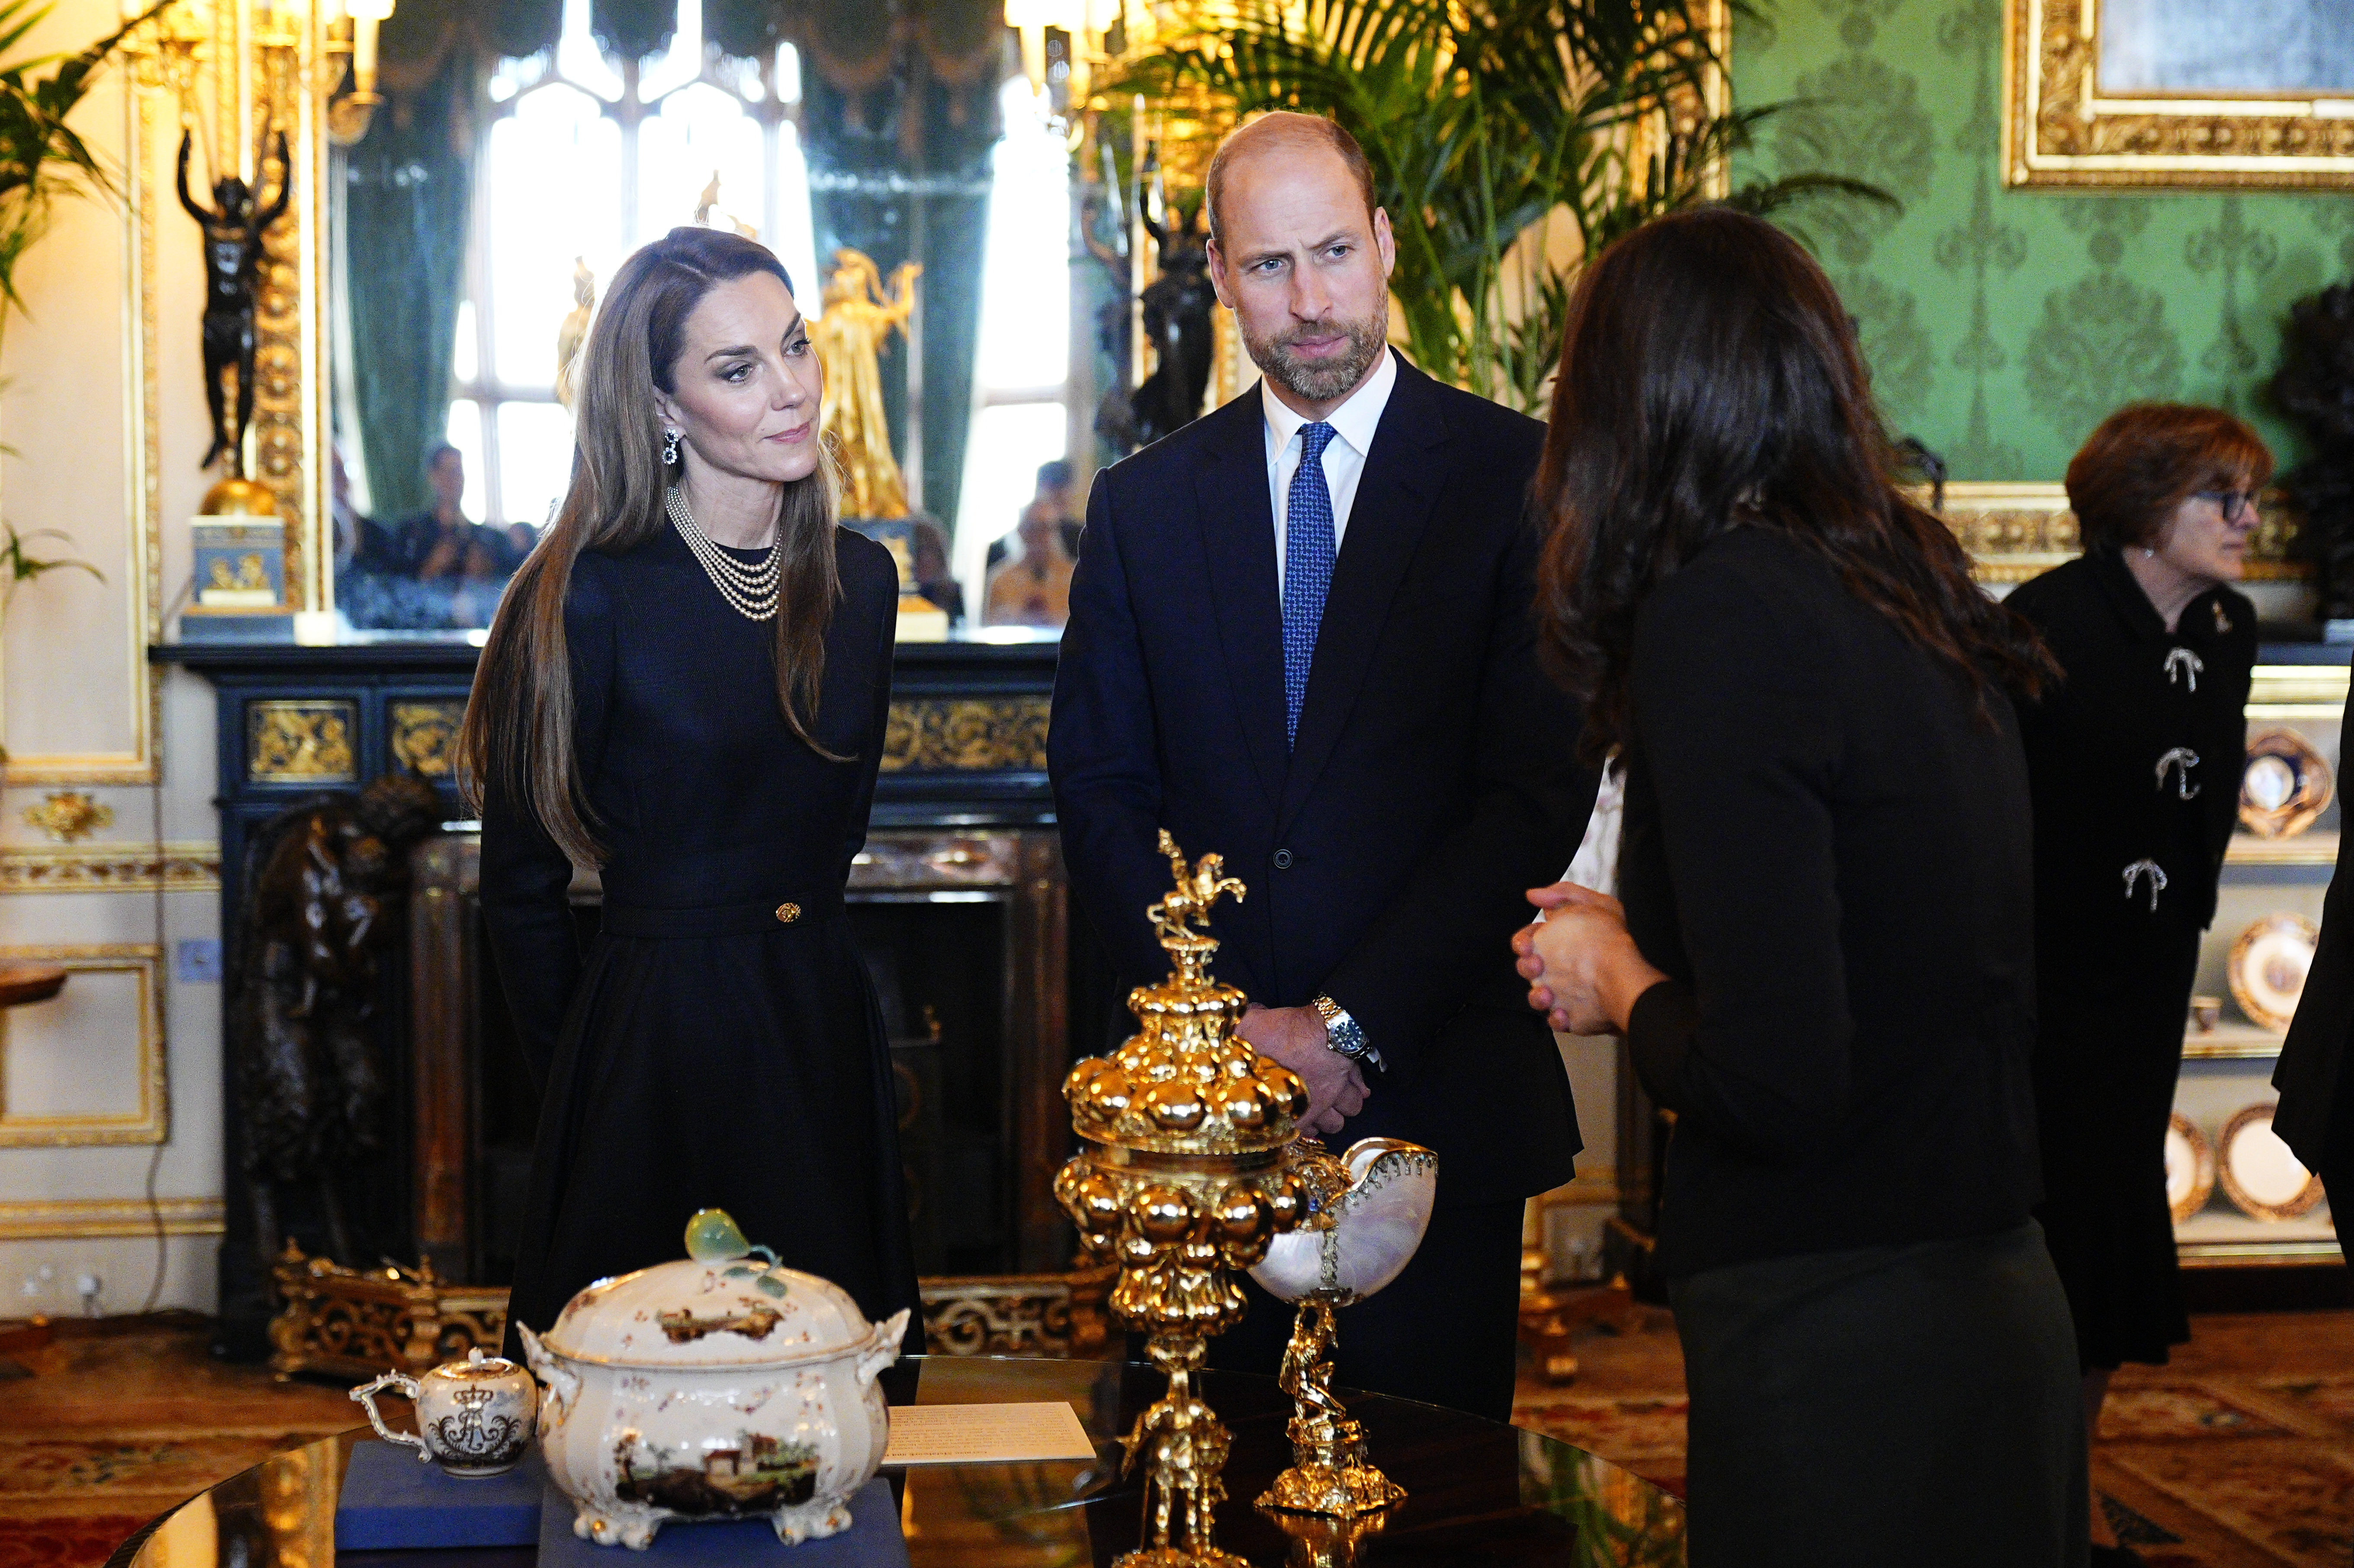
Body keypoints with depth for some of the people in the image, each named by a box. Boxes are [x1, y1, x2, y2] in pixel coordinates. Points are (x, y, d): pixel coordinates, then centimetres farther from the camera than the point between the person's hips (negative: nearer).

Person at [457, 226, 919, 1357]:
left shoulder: (860, 582, 6)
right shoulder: (593, 599, -11)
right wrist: (585, 1079, 4)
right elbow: (521, 890, -3)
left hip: (823, 1044, 5)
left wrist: (799, 980, 15)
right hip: (654, 1045, -5)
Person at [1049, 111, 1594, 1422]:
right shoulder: (1144, 503, 9)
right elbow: (1101, 787, 7)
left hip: (1435, 1091, -2)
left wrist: (1351, 1026, -12)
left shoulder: (1517, 478, -3)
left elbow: (1539, 792, -9)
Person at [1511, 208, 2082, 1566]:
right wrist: (1650, 954, 20)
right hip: (1991, 1302, 9)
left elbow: (1770, 1085, -22)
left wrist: (1619, 981, -3)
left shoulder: (1721, 612, -17)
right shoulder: (1923, 602, 8)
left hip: (1839, 1361, -8)